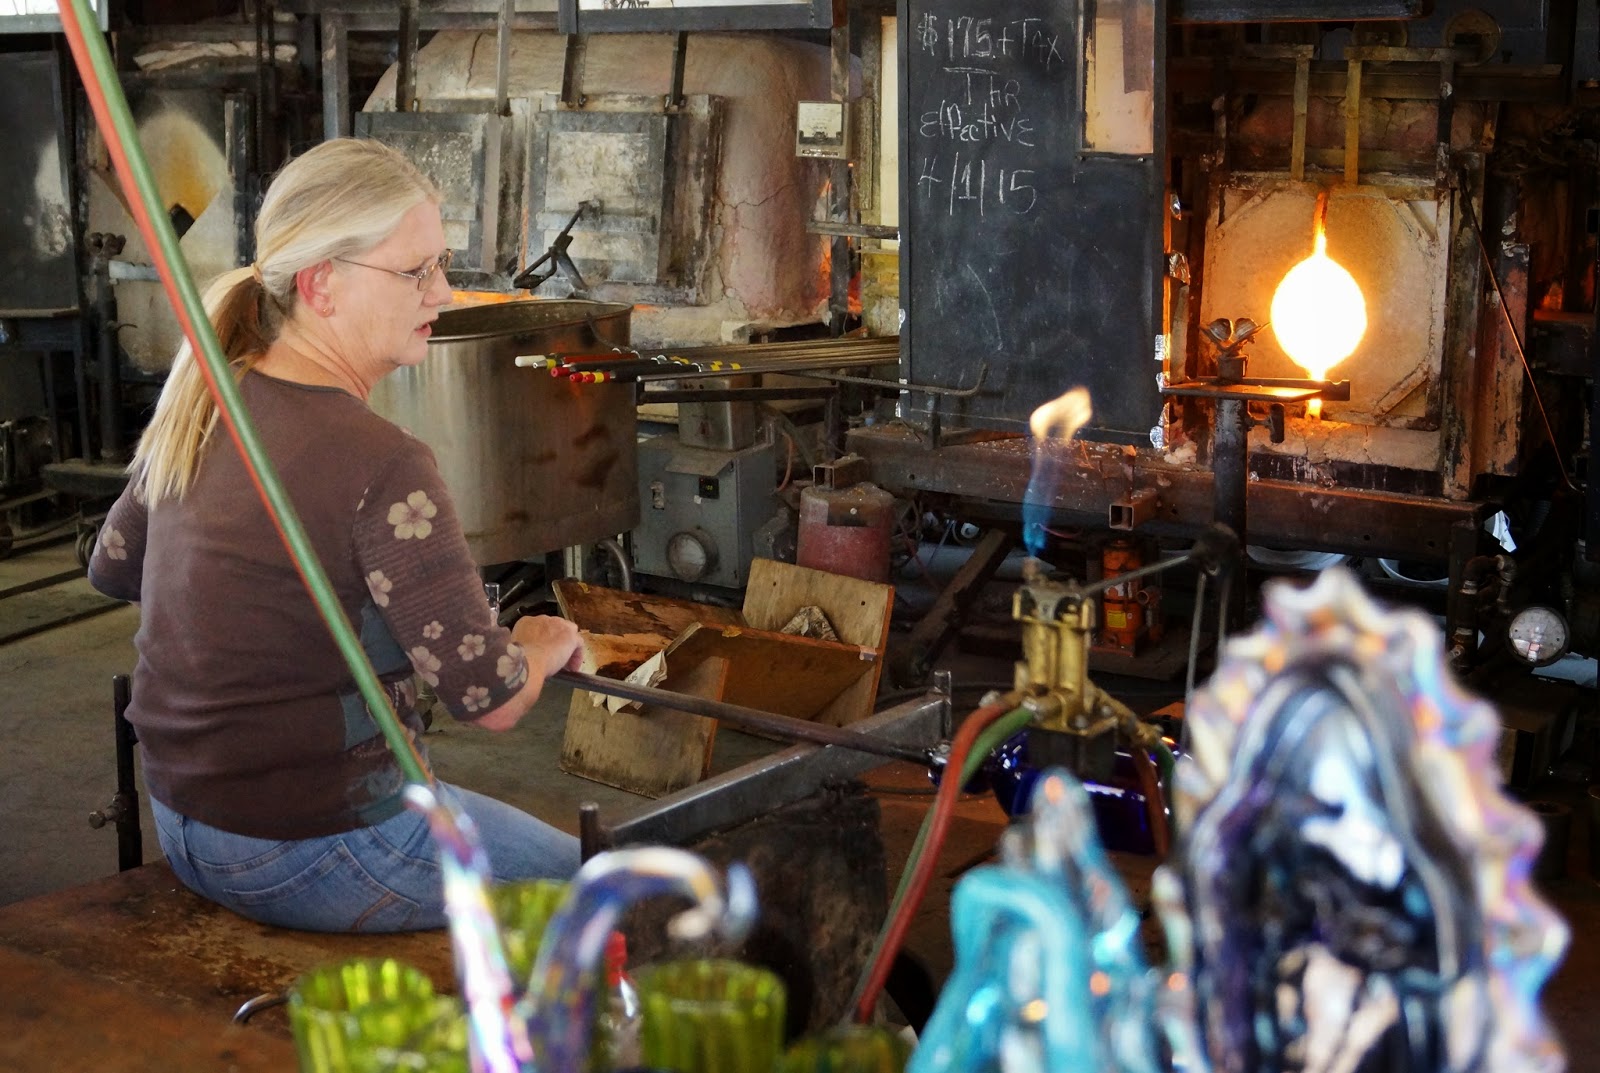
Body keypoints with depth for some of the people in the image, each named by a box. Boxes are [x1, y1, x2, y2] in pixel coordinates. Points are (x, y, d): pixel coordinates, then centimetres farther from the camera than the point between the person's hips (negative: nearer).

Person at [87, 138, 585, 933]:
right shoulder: (382, 467, -26)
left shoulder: (196, 410, -1)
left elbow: (112, 566, 16)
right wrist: (544, 646, -2)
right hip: (306, 858, -8)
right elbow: (491, 700, -23)